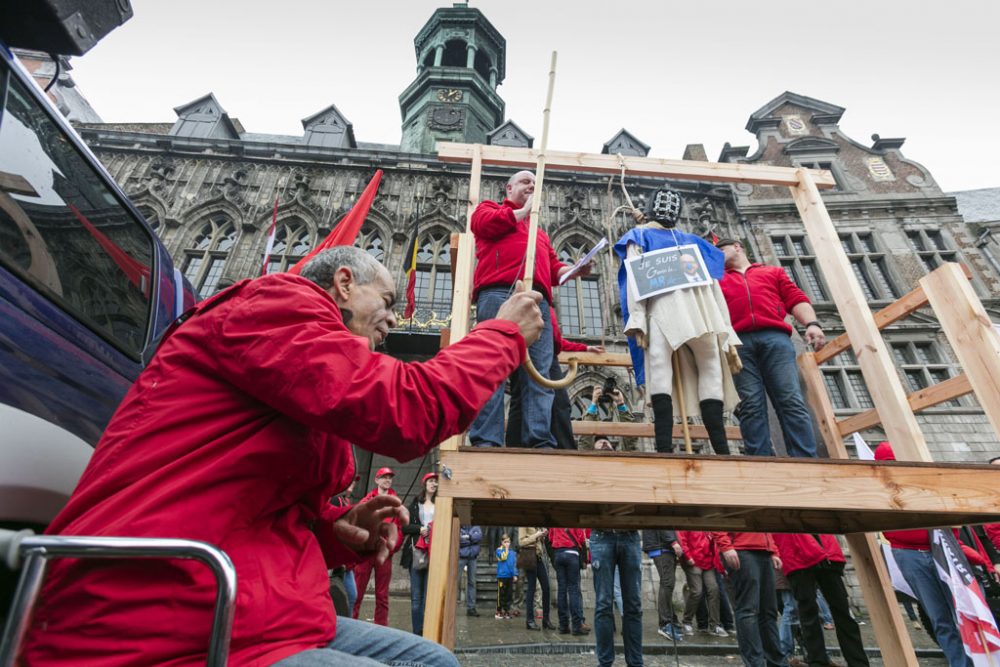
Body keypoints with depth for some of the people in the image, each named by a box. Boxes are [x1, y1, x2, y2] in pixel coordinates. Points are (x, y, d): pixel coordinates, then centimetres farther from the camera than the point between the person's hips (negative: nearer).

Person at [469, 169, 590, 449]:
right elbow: (488, 223, 3)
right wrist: (525, 210, 15)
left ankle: (540, 442, -15)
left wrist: (576, 270, 10)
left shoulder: (539, 231, 40)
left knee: (539, 374, -10)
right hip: (498, 293, -5)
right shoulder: (489, 208, 28)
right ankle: (485, 441, -20)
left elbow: (553, 268, 30)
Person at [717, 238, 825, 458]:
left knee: (792, 402, -13)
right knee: (751, 406, -13)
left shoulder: (773, 271, 30)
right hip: (739, 343, 0)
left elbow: (796, 299, 16)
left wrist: (812, 323, -1)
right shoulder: (719, 280, 31)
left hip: (775, 338, 0)